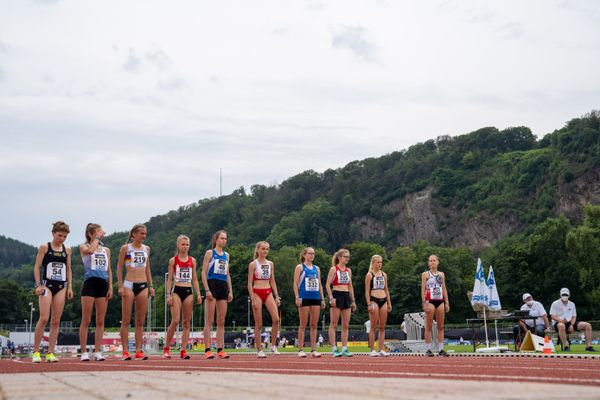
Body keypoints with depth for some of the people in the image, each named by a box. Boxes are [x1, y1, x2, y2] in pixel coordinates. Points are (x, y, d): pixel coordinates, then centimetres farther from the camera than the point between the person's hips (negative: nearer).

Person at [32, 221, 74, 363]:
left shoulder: (67, 250, 11)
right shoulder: (44, 247, 1)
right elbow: (37, 267, -1)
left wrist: (70, 287, 7)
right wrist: (38, 285, -11)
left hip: (61, 286, 4)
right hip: (47, 284, -4)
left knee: (56, 321, 1)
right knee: (44, 318, -14)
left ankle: (50, 353, 4)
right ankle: (36, 351, -4)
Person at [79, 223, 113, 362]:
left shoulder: (106, 250, 17)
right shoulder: (84, 247, 4)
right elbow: (90, 250, -22)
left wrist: (110, 287, 7)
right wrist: (97, 238, -7)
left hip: (103, 284, 5)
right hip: (90, 283, -4)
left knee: (100, 321, 4)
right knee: (86, 321, -3)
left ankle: (97, 351, 7)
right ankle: (84, 352, 1)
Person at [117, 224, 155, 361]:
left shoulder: (146, 249, 12)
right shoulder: (125, 248, -1)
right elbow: (119, 268, 0)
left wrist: (150, 285, 12)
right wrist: (120, 286, -8)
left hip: (143, 286, 4)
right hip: (129, 284, -4)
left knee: (140, 321, 3)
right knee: (126, 320, -3)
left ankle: (138, 351, 6)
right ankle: (125, 351, -1)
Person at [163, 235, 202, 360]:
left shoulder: (192, 260, 10)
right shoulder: (173, 260, 3)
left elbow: (194, 279, 13)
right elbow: (169, 279, 2)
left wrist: (198, 294, 3)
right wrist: (168, 295, -7)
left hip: (188, 292, 3)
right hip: (177, 291, -3)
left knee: (187, 322, 2)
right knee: (175, 321, -13)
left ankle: (183, 350, 4)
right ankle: (166, 348, 2)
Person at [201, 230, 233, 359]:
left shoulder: (226, 255, 16)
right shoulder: (210, 253, 0)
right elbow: (204, 272, -6)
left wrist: (230, 291, 12)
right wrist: (207, 290, -14)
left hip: (223, 287, 6)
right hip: (212, 285, -6)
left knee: (221, 321, 5)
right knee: (209, 320, -6)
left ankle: (220, 349, 7)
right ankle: (207, 350, -5)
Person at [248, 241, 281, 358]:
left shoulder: (270, 264, 11)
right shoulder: (253, 264, -3)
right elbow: (249, 283, -5)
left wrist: (277, 296, 8)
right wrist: (253, 299, -12)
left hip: (268, 292, 4)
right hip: (257, 292, -4)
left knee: (276, 319, -12)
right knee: (259, 323, -1)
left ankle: (273, 345, 1)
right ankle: (259, 350, 7)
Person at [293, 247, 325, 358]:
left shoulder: (316, 268, 16)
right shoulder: (300, 267, 1)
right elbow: (295, 283, -4)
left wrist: (322, 299, 12)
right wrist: (297, 297, -13)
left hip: (316, 298, 5)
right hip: (304, 297, -5)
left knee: (314, 324, 4)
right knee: (303, 324, -3)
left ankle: (313, 349, 7)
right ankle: (300, 349, 1)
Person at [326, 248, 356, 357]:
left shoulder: (348, 270, 14)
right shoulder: (333, 269, -3)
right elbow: (328, 285, -8)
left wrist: (353, 300, 15)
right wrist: (331, 298, -17)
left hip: (346, 296, 6)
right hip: (337, 295, -6)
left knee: (346, 325, 5)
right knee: (334, 324, -3)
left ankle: (344, 348, 8)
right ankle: (334, 349, -2)